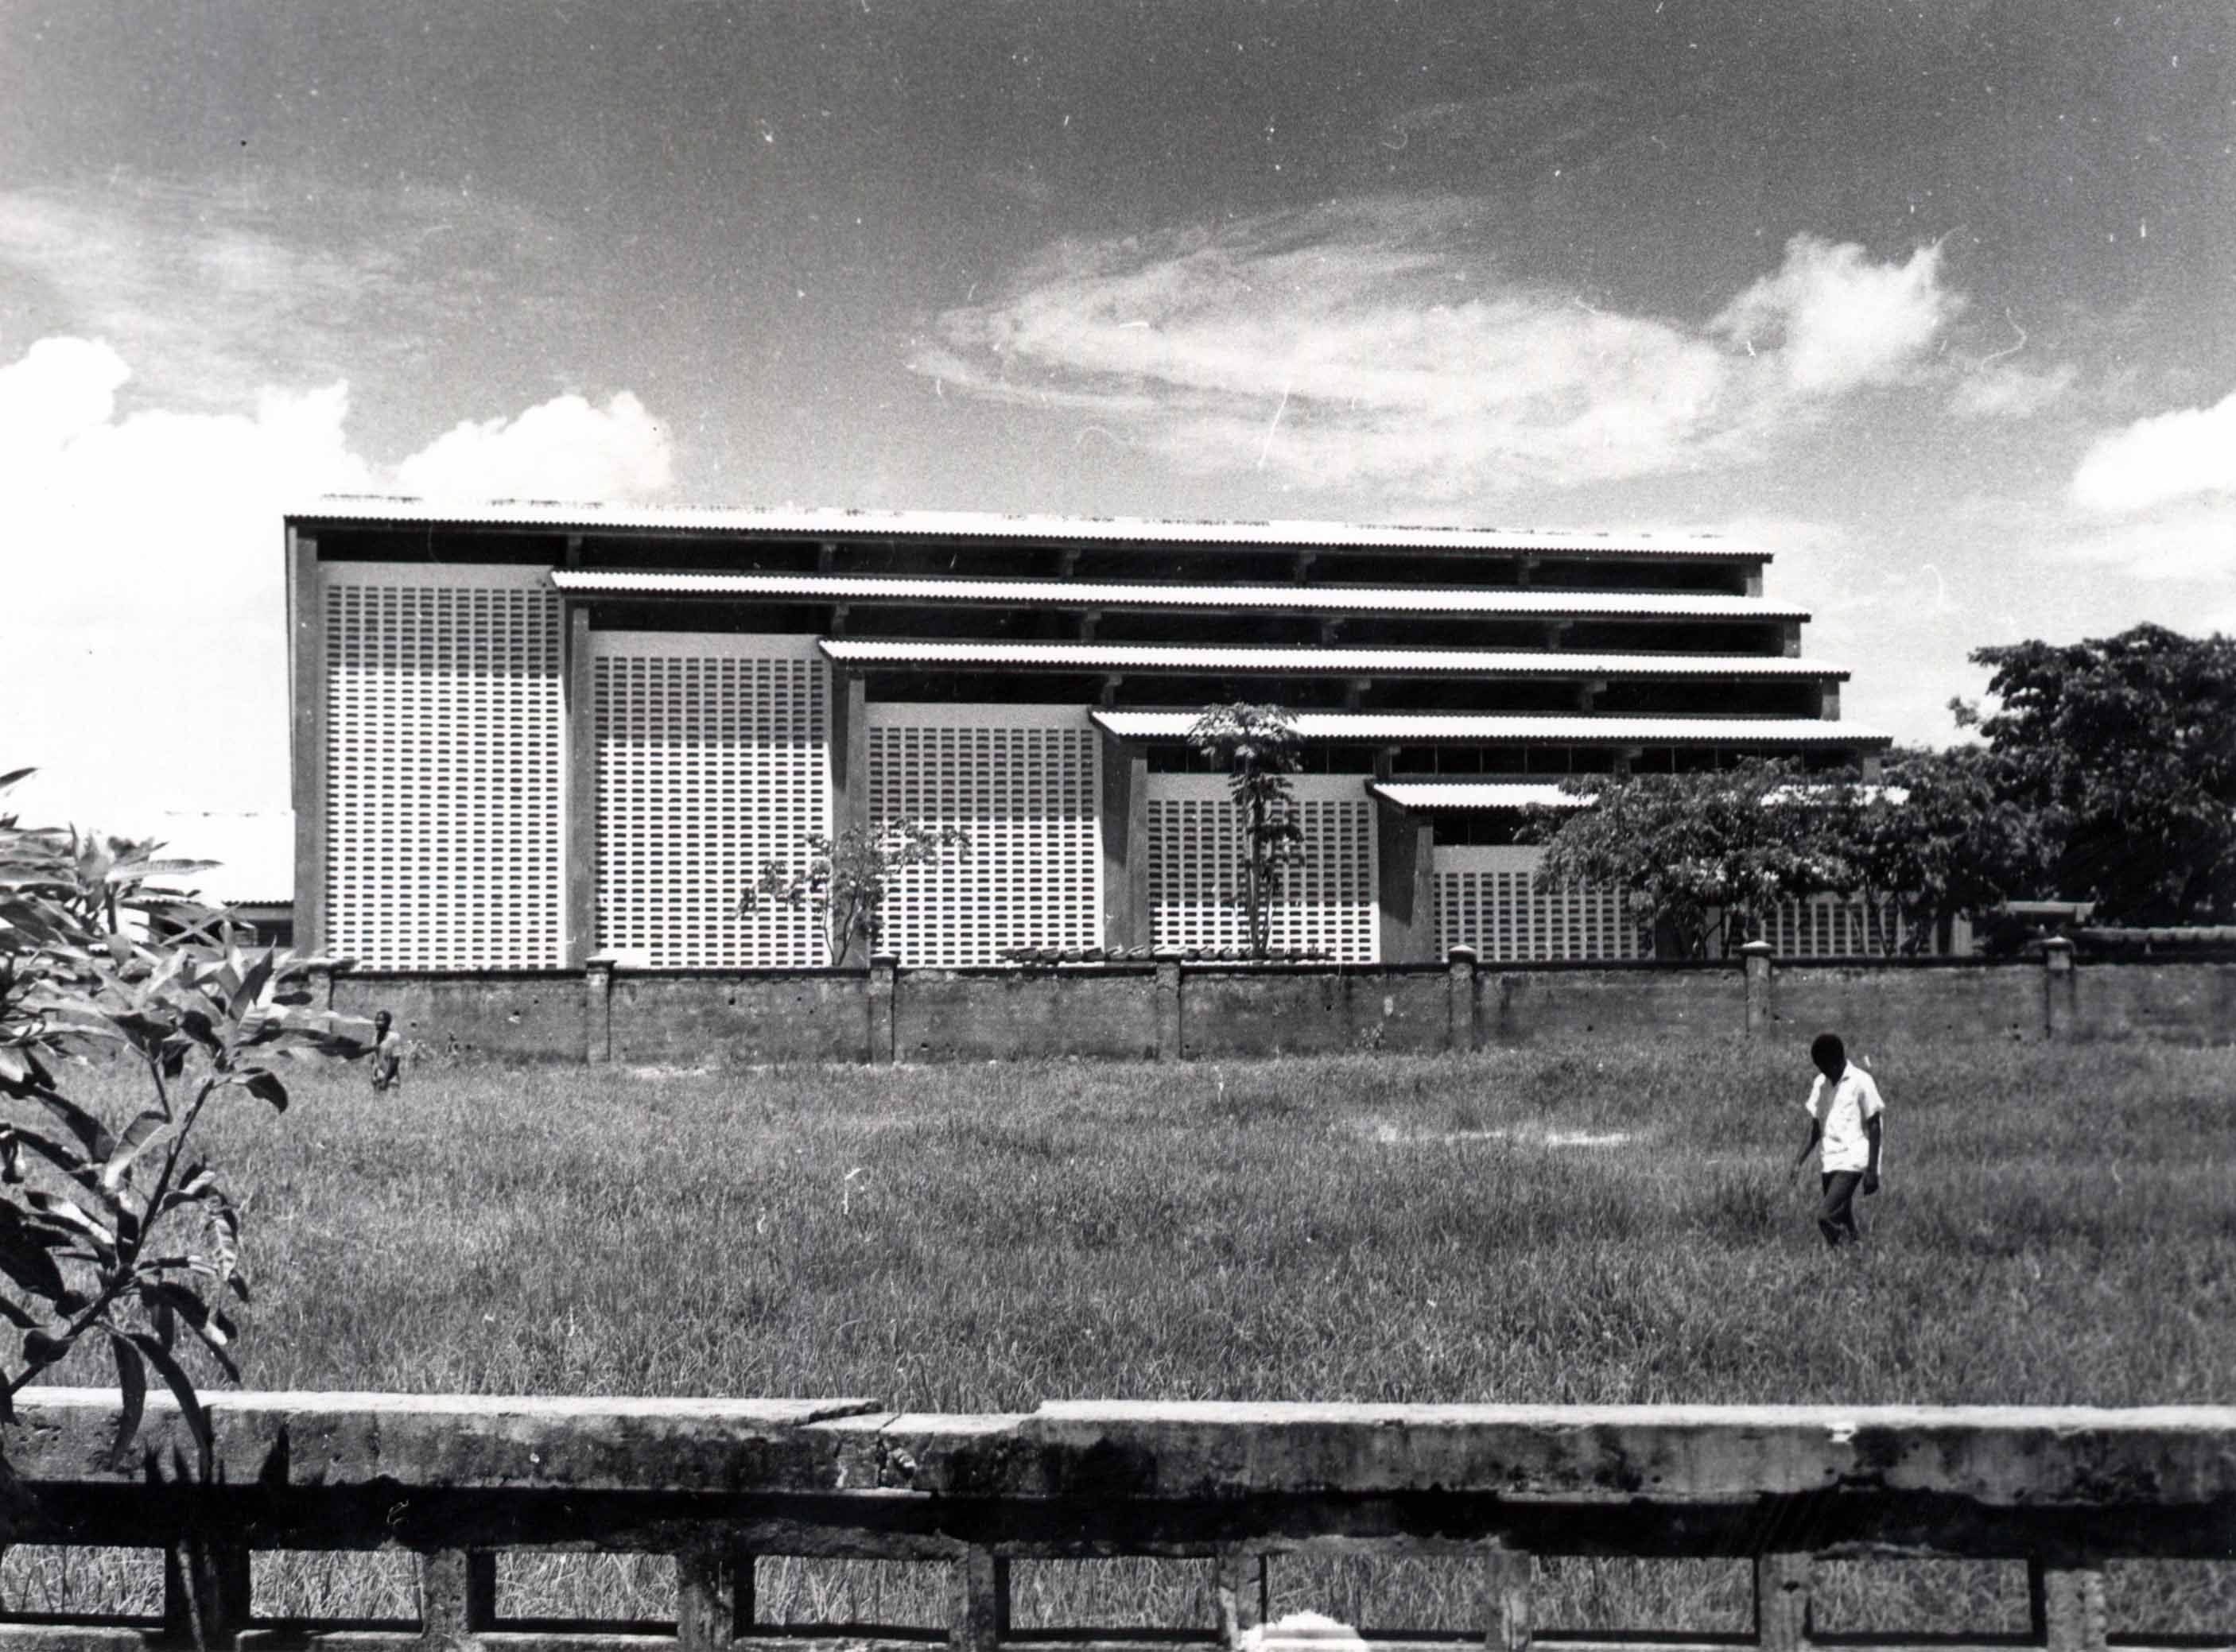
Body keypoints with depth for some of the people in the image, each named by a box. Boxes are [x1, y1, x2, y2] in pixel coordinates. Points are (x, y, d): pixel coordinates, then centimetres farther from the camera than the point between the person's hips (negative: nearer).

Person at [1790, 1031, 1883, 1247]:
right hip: (1828, 1163, 7)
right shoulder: (1820, 1084, 11)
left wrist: (1872, 1170, -10)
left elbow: (1874, 1127, -6)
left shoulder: (1860, 1082, -8)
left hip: (1852, 1162, -7)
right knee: (1841, 1220, 8)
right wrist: (1799, 1162, 5)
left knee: (1826, 1216, -19)